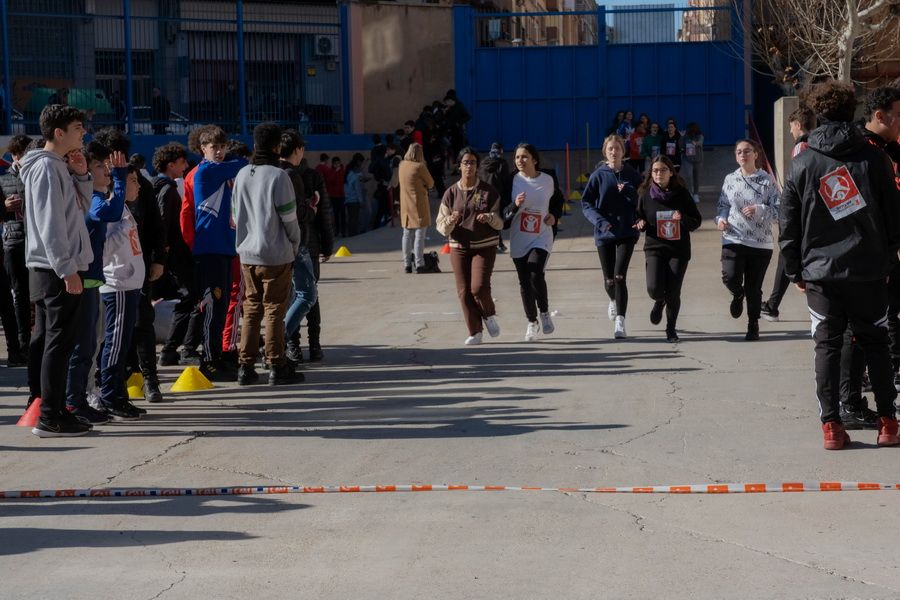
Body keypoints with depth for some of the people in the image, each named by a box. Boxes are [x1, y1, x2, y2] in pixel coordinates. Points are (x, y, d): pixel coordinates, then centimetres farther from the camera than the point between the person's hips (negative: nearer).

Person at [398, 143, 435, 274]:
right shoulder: (420, 167, -14)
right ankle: (419, 264, -7)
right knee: (420, 234, -4)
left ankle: (407, 264, 11)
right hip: (419, 205, -6)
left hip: (405, 205, 6)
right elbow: (431, 184, -6)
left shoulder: (402, 165, 4)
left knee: (407, 234, 10)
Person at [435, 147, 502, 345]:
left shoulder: (488, 192, 1)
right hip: (459, 248, 2)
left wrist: (489, 217, -21)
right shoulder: (451, 193, 4)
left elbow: (500, 223, 1)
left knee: (479, 287, -16)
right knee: (464, 291, -1)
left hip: (484, 247, -2)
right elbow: (441, 227, 2)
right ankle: (475, 332, 11)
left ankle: (489, 315, 15)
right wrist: (450, 221, -20)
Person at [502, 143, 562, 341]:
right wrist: (515, 205, -24)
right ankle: (532, 322, 22)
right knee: (524, 282, 6)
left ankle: (544, 312, 3)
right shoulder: (512, 181, -4)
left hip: (541, 238, -1)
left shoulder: (548, 180, -1)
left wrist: (554, 215, 2)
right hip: (518, 240, 1)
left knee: (535, 275, -21)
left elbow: (557, 199, 20)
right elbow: (504, 213, -4)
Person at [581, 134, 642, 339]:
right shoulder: (598, 176, 0)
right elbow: (586, 203, -1)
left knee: (619, 276, -15)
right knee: (609, 279, 9)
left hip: (627, 232, -1)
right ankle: (613, 301, 45)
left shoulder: (632, 176, 2)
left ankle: (620, 322, -15)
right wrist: (600, 221, -16)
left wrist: (628, 192, -16)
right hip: (605, 233, 1)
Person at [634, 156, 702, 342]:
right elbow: (639, 218, 14)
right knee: (654, 288, -16)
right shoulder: (645, 195, 2)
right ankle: (659, 302, 23)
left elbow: (696, 221, 3)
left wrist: (683, 218, -17)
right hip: (654, 248, 0)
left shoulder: (682, 194, -1)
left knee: (673, 293, -4)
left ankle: (671, 328, 22)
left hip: (679, 250, 0)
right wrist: (641, 224, -9)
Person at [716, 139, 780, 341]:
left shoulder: (767, 180, -2)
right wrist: (721, 218, -5)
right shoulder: (730, 179, 7)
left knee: (754, 288, 4)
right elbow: (723, 205, 15)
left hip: (760, 242, -1)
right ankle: (738, 295, 19)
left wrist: (759, 210, -19)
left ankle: (753, 325, 24)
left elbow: (777, 208, -4)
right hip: (733, 239, 1)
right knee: (730, 277, -19)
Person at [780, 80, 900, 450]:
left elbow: (789, 223, 2)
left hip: (821, 271, 0)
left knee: (827, 346, 5)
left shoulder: (803, 163, 1)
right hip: (869, 269, 0)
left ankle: (831, 425, 0)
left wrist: (795, 270, 10)